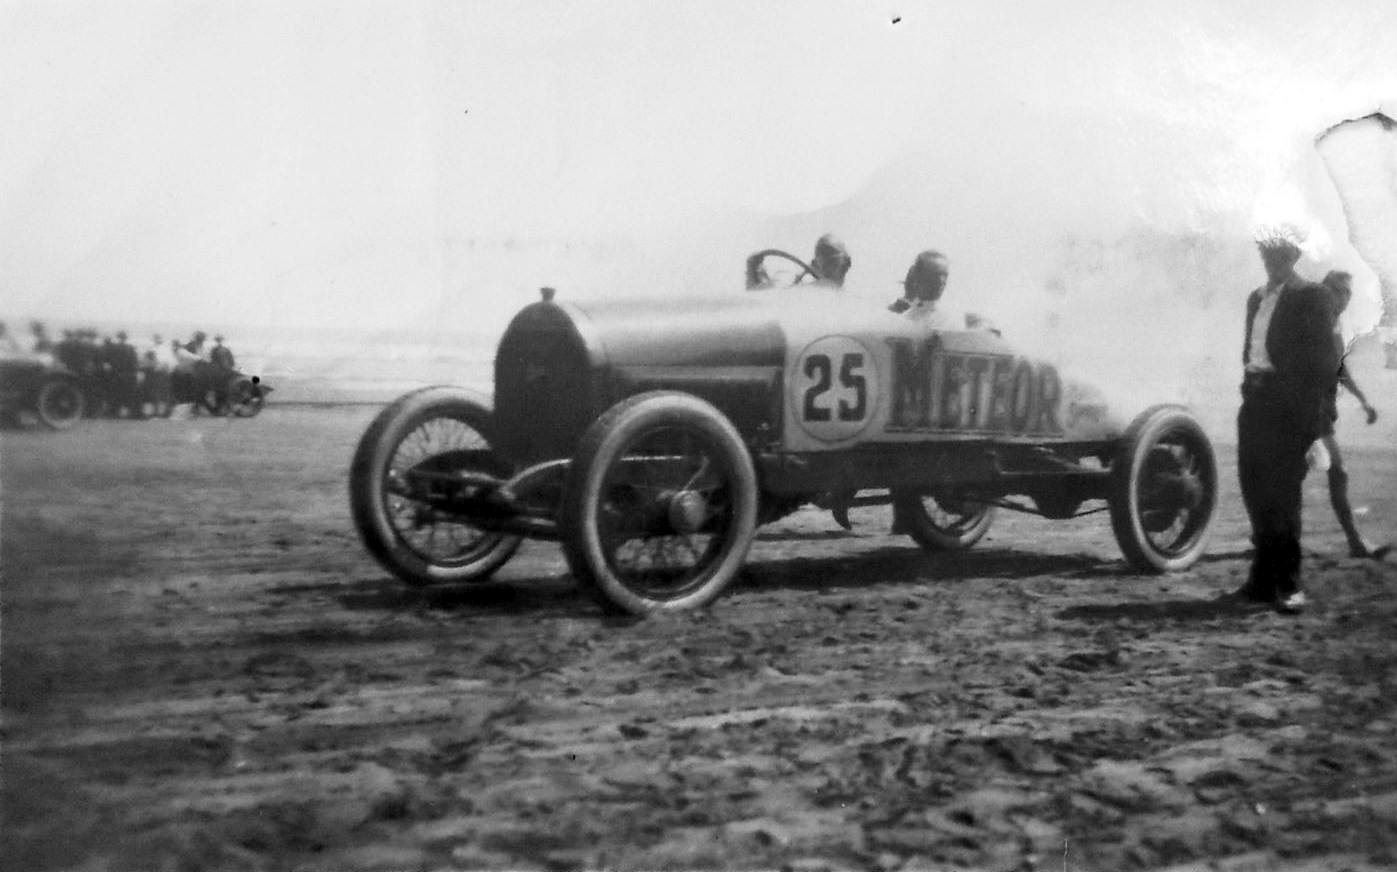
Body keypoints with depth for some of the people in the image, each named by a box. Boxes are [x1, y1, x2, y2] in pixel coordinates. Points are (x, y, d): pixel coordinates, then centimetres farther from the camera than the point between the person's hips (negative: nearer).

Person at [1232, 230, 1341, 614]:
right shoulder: (1256, 298, 18)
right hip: (1256, 405, 7)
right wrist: (1250, 377, 8)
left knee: (1281, 495, -6)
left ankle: (1288, 585, 1)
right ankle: (1264, 579, 17)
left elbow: (1324, 359, -9)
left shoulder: (1311, 296, -4)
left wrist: (1309, 411, -14)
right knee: (1256, 492, 8)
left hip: (1289, 410, -7)